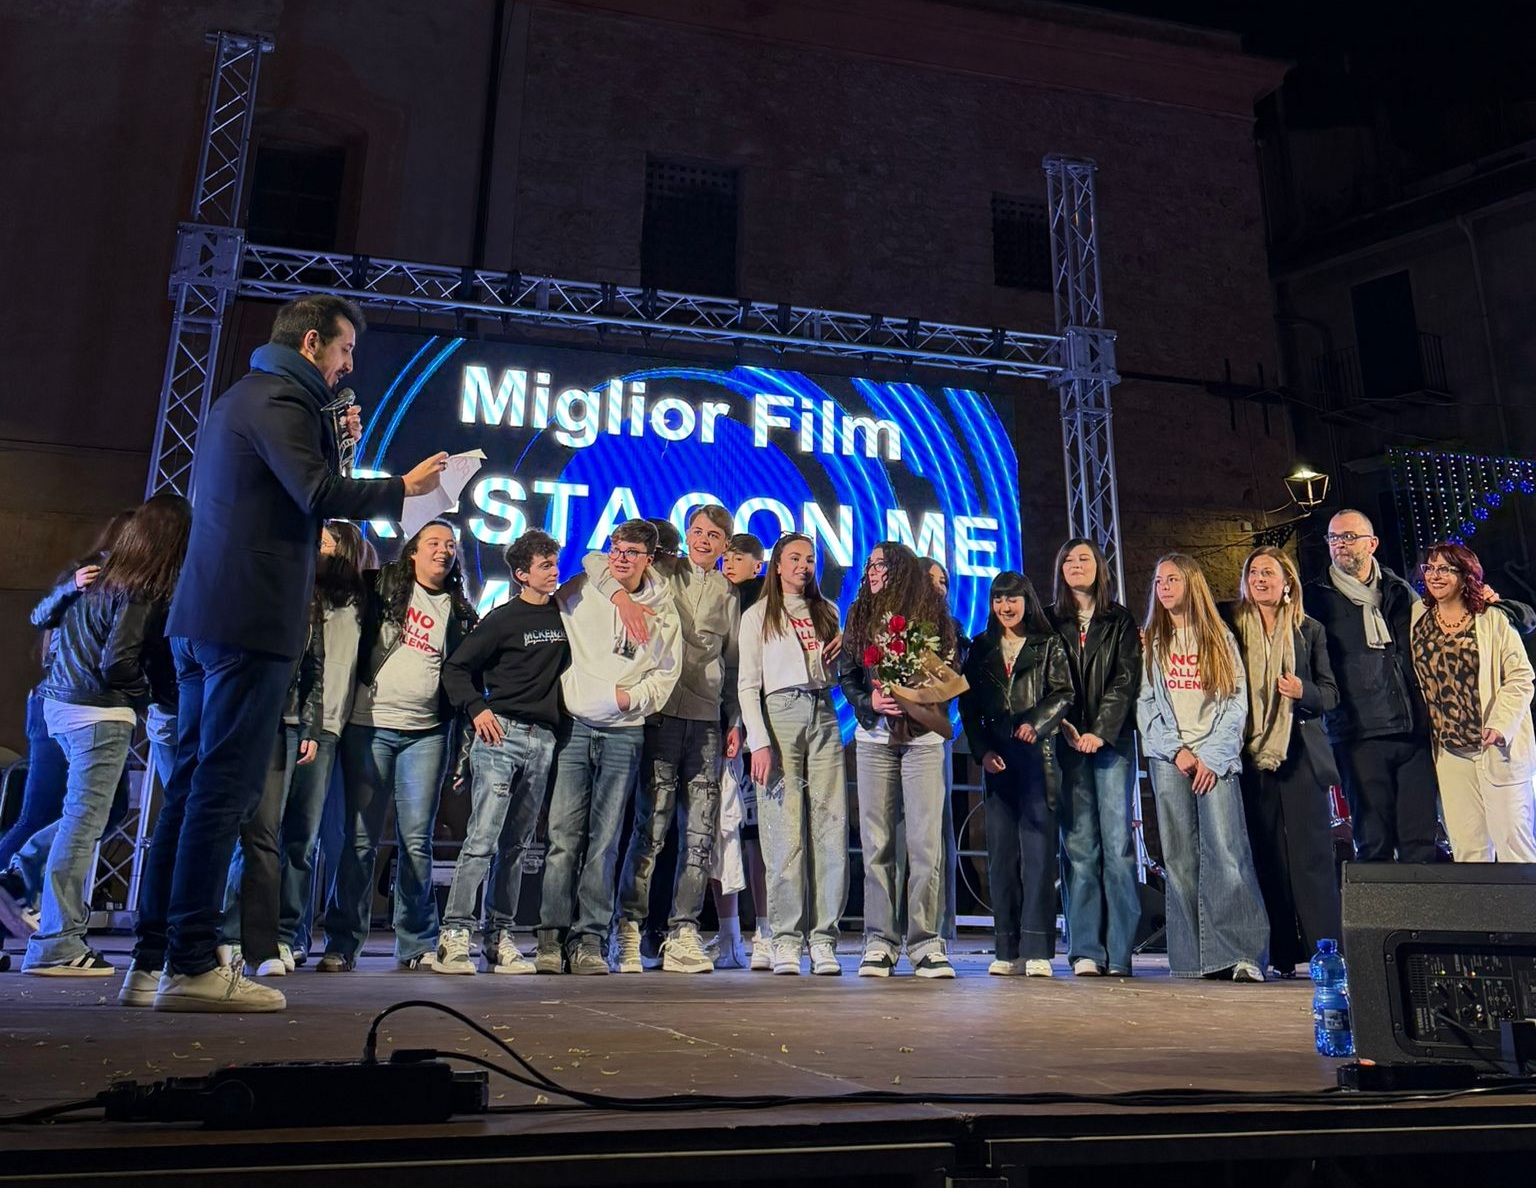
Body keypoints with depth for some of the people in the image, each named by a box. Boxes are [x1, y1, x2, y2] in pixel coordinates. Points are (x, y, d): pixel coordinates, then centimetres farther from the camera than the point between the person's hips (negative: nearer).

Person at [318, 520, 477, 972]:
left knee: (417, 840, 1)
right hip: (368, 726, -1)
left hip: (426, 734, 2)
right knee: (360, 838, -1)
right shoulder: (383, 587, 7)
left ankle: (418, 945, 10)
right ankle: (342, 943, 8)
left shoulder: (460, 613, 13)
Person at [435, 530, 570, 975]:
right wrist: (477, 709, -12)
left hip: (542, 740, 5)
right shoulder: (503, 619, -1)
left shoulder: (563, 614, 14)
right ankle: (454, 933, -7)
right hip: (501, 732, -5)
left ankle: (500, 938, 12)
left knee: (516, 845, 7)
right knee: (483, 838, -11)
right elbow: (456, 669, 0)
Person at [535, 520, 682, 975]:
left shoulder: (662, 609, 9)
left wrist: (632, 696, -4)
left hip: (624, 732, 1)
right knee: (564, 835, -5)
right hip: (572, 725, -1)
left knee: (605, 841, 3)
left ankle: (589, 938, 10)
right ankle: (552, 934, 5)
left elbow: (666, 672, 11)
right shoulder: (577, 592, 5)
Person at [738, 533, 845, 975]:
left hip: (823, 716, 3)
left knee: (831, 827, -4)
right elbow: (748, 685, 2)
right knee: (784, 830, -6)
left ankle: (823, 937, 2)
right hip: (779, 714, -3)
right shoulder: (757, 616, 9)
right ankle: (786, 938, 1)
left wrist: (844, 649, 3)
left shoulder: (827, 612, 20)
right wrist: (759, 741, -10)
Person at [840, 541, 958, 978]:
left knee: (926, 840, -5)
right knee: (876, 841, 2)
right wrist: (870, 701, -8)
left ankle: (926, 943, 1)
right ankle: (879, 942, 7)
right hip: (873, 737, 2)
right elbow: (846, 676, 10)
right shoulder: (860, 614, 13)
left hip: (922, 735, -2)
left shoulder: (932, 611, 6)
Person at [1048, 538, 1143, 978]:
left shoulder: (1121, 621, 12)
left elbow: (1126, 681, 2)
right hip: (1068, 743, 1)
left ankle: (1119, 953, -3)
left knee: (1118, 843, -6)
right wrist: (1067, 730, -9)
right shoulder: (1050, 622, 13)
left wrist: (1100, 732, -10)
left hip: (1112, 741, -1)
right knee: (1078, 845, -2)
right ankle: (1085, 951, 0)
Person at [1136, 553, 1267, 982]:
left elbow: (1236, 702, 5)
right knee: (1179, 857, -2)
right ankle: (1194, 957, 0)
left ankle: (1244, 953, -13)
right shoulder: (1150, 640, 15)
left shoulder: (1220, 638, 12)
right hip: (1169, 759, 1)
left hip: (1216, 758, -1)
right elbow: (1144, 703, 8)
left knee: (1227, 850, -13)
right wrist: (1177, 751, -5)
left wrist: (1212, 757, -6)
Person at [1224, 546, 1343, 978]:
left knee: (1312, 854, -4)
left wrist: (1303, 692, -10)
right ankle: (1281, 956, 7)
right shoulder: (1231, 624, 9)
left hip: (1301, 755, 0)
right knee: (1266, 856, 1)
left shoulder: (1309, 630, 10)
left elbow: (1330, 694, 10)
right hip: (1251, 755, 0)